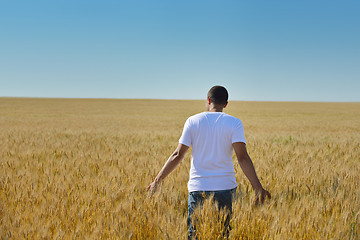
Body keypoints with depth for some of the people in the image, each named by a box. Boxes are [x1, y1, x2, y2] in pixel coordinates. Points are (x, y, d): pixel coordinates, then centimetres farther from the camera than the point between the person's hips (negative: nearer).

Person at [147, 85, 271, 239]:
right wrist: (258, 188, -12)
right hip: (225, 187, 0)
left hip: (197, 187, 0)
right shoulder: (234, 123, -1)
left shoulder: (193, 121, 2)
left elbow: (178, 155, -2)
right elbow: (242, 158, -11)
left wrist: (157, 181, 5)